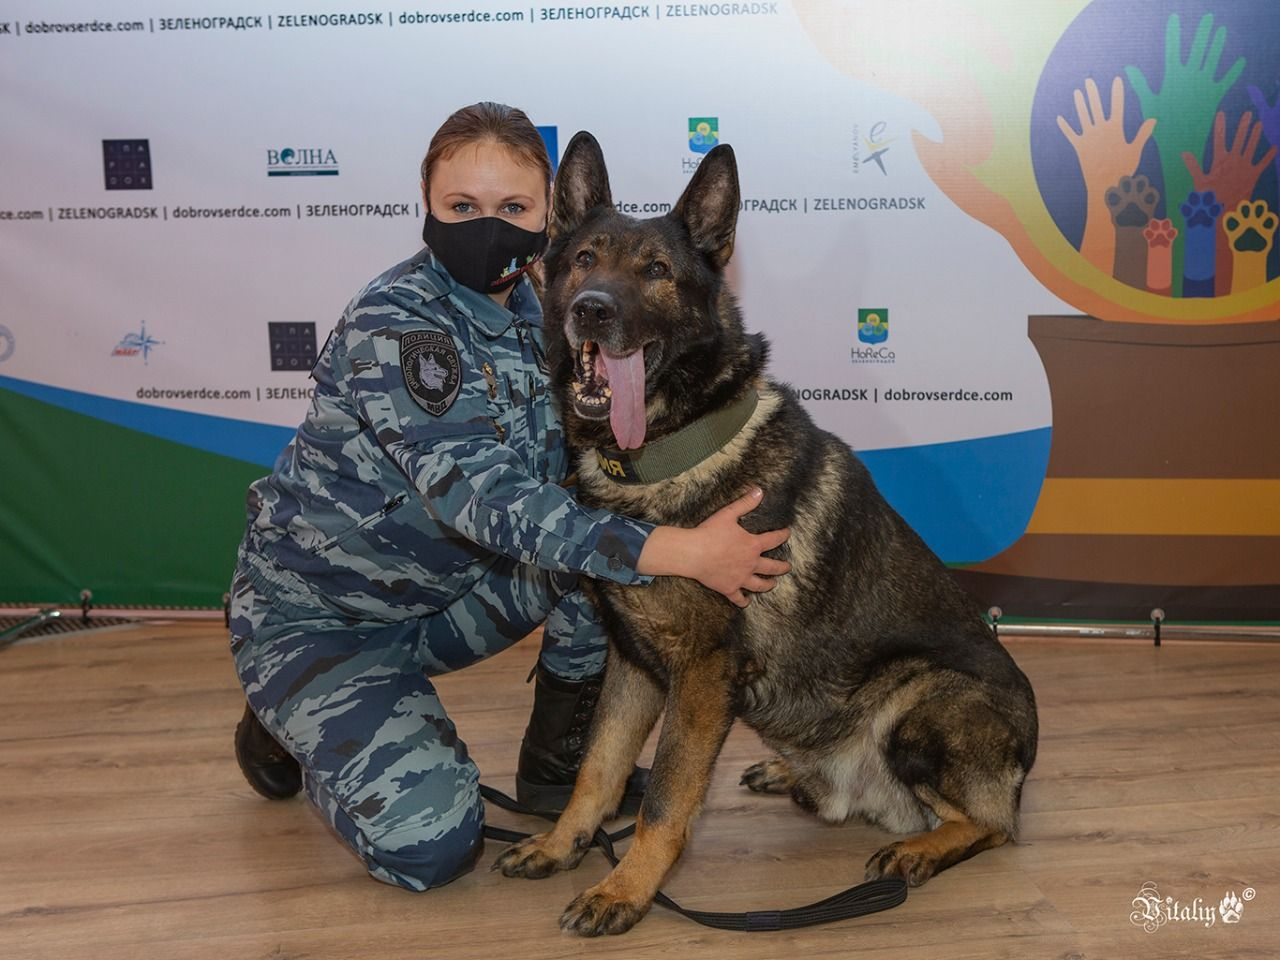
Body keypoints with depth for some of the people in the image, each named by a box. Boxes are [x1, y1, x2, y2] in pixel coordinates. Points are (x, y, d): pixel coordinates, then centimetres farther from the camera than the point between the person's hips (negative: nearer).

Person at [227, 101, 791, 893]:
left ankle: (560, 762, 2)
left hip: (442, 593, 7)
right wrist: (677, 551, -42)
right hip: (319, 612, -6)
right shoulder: (394, 323, -27)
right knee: (429, 841, -21)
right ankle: (291, 727, 10)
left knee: (604, 520, -16)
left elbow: (568, 462, -1)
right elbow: (482, 498, -37)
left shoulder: (526, 312, -3)